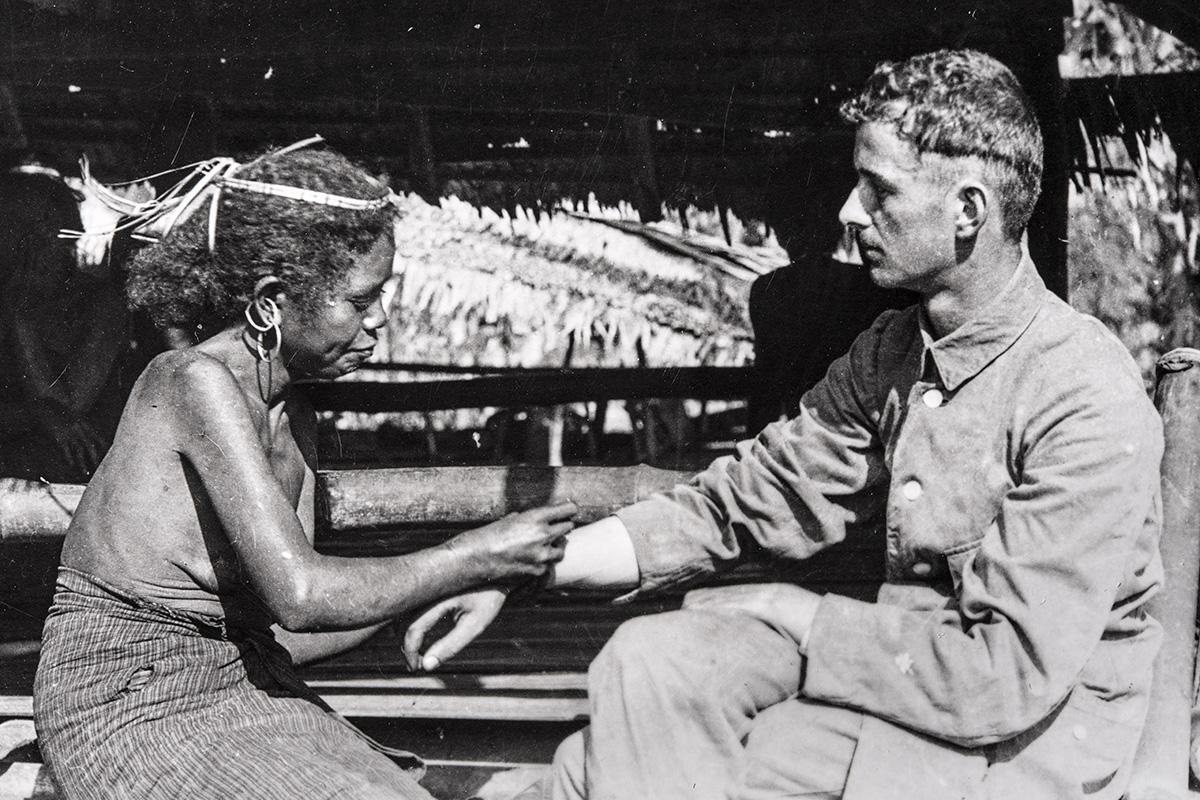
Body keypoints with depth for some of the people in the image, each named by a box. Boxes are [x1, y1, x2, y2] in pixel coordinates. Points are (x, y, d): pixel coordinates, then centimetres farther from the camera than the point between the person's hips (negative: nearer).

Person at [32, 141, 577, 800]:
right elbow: (298, 596, -25)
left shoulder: (295, 424, 6)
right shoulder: (196, 380, -19)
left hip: (242, 686, 7)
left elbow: (282, 629, 6)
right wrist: (478, 557, -18)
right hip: (126, 702, -7)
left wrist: (445, 578, -3)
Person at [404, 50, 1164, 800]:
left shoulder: (1087, 402, -20)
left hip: (1031, 735, -6)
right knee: (650, 661, -13)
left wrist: (799, 613, -13)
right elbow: (747, 499, 3)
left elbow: (1011, 673, -22)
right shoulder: (895, 349, 4)